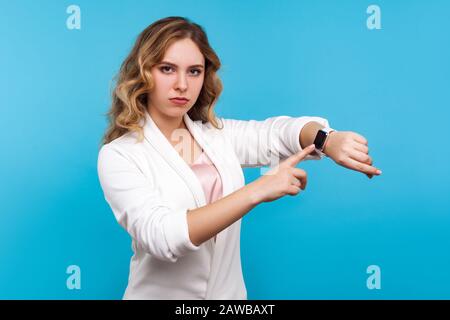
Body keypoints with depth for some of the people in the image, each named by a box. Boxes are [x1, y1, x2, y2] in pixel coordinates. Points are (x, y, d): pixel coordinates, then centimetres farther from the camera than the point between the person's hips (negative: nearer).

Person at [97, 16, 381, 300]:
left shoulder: (218, 133, 0)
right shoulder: (118, 155, -14)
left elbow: (279, 131, -13)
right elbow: (161, 237, -27)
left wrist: (328, 140, -35)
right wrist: (257, 190, -33)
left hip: (230, 291, 4)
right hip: (162, 294, -4)